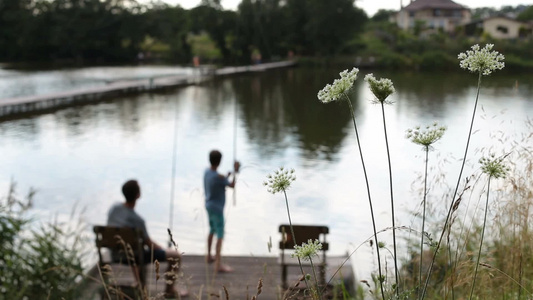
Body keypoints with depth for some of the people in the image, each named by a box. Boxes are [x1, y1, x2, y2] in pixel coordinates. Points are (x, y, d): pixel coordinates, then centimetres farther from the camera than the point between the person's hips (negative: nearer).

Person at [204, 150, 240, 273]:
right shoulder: (219, 177, -25)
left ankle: (209, 256, 37)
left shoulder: (206, 171, -1)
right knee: (220, 235, -7)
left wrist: (227, 177, 14)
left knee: (212, 230, 24)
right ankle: (218, 265, -11)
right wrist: (236, 172, -1)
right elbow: (232, 185, -9)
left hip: (209, 206, 9)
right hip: (217, 209, -9)